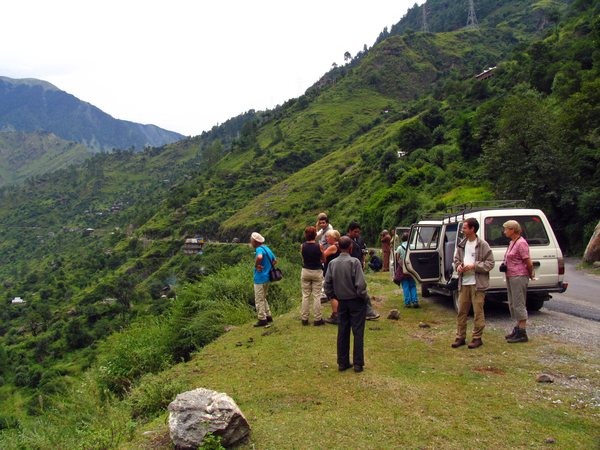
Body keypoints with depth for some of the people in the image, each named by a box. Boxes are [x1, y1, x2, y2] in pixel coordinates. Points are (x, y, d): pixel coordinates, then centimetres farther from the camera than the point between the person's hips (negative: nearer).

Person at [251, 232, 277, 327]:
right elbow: (275, 260, 23)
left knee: (259, 300, 0)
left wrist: (256, 266, -24)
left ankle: (262, 320, 4)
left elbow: (259, 257, -40)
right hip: (266, 277, 10)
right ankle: (268, 316, 26)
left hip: (260, 278, -10)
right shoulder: (267, 248, 12)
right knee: (263, 299, 21)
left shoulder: (259, 249, -17)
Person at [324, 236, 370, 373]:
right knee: (358, 332, 4)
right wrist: (365, 297, -4)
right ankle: (358, 363, 8)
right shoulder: (354, 262, -16)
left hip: (342, 301, 5)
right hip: (356, 301, -5)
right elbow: (361, 285, -20)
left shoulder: (332, 263, -1)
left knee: (342, 332, 11)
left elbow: (327, 285, 2)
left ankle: (342, 363, 18)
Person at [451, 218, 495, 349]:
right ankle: (460, 337, 15)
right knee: (461, 311, 6)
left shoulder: (482, 245, -7)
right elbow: (456, 259, 21)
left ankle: (477, 338, 10)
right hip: (464, 283, 6)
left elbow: (490, 263, -8)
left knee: (478, 311, 0)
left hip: (477, 284, -5)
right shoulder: (462, 245, 11)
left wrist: (474, 266, -17)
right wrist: (458, 266, -2)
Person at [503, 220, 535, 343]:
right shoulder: (512, 242, 15)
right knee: (513, 304, 15)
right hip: (510, 277, 10)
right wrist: (531, 274, 18)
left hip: (519, 277, -10)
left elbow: (529, 263, -16)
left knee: (519, 305, -7)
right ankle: (518, 329, 24)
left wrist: (530, 275, -1)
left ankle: (522, 333, -2)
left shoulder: (521, 243, -15)